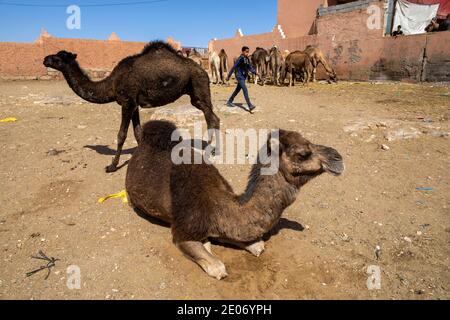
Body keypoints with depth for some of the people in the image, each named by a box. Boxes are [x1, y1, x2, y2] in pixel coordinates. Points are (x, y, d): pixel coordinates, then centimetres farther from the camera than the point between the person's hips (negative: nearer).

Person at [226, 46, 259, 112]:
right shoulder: (240, 58, -14)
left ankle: (229, 102, 33)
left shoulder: (247, 59, 8)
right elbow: (234, 67, -12)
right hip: (240, 77, -9)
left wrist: (255, 72, -6)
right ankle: (250, 106, -19)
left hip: (244, 77, 9)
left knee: (237, 90, 17)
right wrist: (228, 76, -10)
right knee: (245, 90, -16)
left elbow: (250, 68, 11)